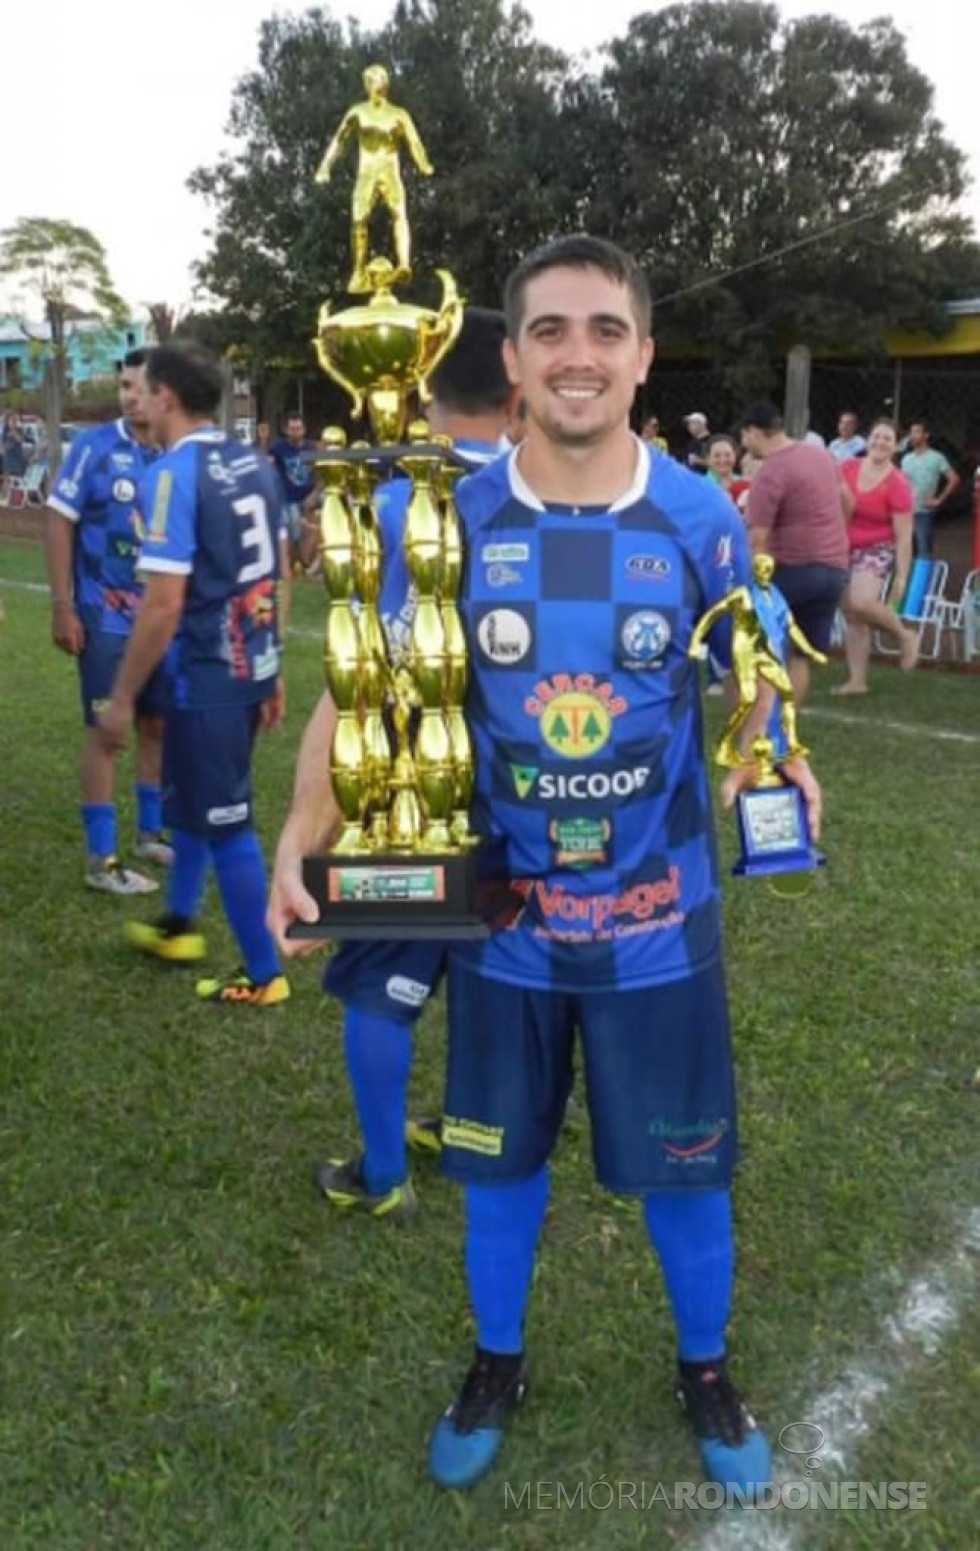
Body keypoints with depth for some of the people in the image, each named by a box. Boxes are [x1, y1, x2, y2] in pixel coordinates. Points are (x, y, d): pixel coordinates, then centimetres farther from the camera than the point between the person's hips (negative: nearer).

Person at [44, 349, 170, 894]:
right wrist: (62, 607, -11)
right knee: (105, 731, 1)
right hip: (107, 619, -4)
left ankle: (152, 832, 31)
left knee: (160, 725, 13)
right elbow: (59, 522, -7)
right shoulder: (94, 447, -9)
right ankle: (102, 859, 10)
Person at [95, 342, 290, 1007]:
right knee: (192, 797, 25)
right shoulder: (254, 464, 7)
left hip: (207, 676, -8)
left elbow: (165, 604, -20)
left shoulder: (174, 474, -17)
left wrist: (122, 699, -12)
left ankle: (264, 975, 18)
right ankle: (179, 925, 42)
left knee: (226, 823, 5)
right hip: (250, 668, 8)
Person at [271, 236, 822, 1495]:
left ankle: (705, 1371, 46)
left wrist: (777, 770, -9)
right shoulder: (447, 520, -8)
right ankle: (497, 1365, 47)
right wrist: (303, 825, -21)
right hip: (504, 914, 1)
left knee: (683, 1160, 16)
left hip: (659, 918, 0)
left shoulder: (702, 518, -7)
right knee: (500, 1157, 19)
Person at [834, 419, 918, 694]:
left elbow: (904, 536, -13)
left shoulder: (898, 484, -14)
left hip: (878, 550, -5)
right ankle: (857, 680, 12)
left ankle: (904, 636, -1)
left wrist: (902, 576, -16)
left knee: (862, 603, -29)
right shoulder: (848, 468, -1)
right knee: (851, 617, 5)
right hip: (845, 549, 5)